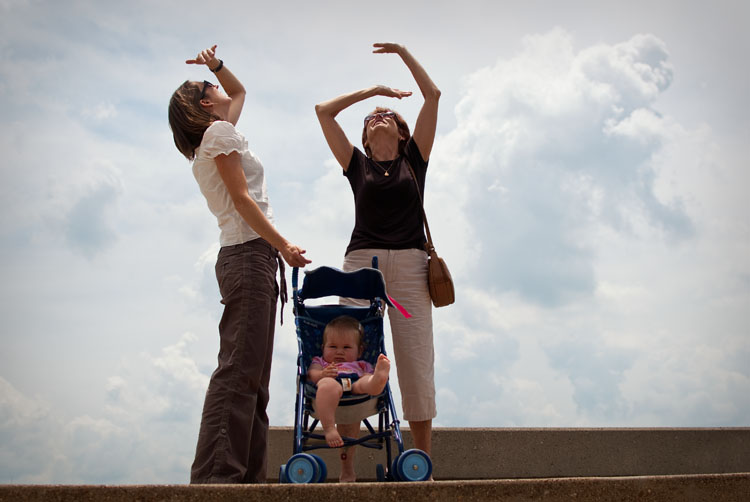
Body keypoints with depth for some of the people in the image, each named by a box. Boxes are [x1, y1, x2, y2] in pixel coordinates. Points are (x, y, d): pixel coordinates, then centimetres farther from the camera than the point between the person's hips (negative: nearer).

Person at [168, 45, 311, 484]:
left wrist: (217, 64, 31)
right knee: (240, 367, -16)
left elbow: (240, 92, 44)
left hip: (250, 257, 10)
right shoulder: (219, 132, -1)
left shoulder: (217, 134, 26)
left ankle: (247, 473, 4)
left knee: (253, 372, 5)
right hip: (248, 253, -10)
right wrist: (283, 244, -15)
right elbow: (241, 198, -11)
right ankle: (216, 474, -19)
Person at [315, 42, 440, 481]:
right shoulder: (357, 165, 19)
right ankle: (347, 469, -9)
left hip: (410, 264, 0)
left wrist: (402, 51, 19)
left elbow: (433, 95, 15)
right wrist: (372, 90, 23)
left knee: (417, 362, -5)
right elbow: (324, 111, 16)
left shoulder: (414, 159, 18)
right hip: (362, 262, 0)